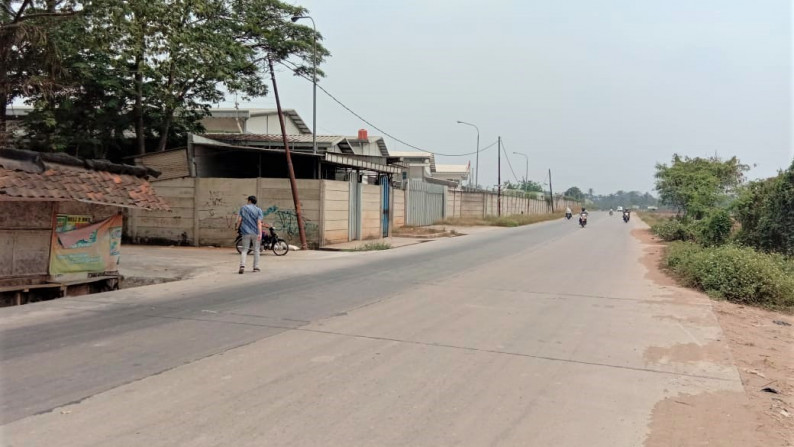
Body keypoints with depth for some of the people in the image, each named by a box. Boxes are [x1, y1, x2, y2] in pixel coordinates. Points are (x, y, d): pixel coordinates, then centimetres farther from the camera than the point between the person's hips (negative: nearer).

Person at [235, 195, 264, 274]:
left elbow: (239, 219, -1)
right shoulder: (258, 210, 0)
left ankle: (242, 266, -14)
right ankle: (256, 267, 12)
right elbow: (259, 222, -11)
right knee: (256, 250, 10)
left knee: (244, 250, 5)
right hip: (255, 232, -1)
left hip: (246, 232, 1)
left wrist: (238, 228, 16)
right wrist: (260, 234, -17)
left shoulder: (243, 208, 4)